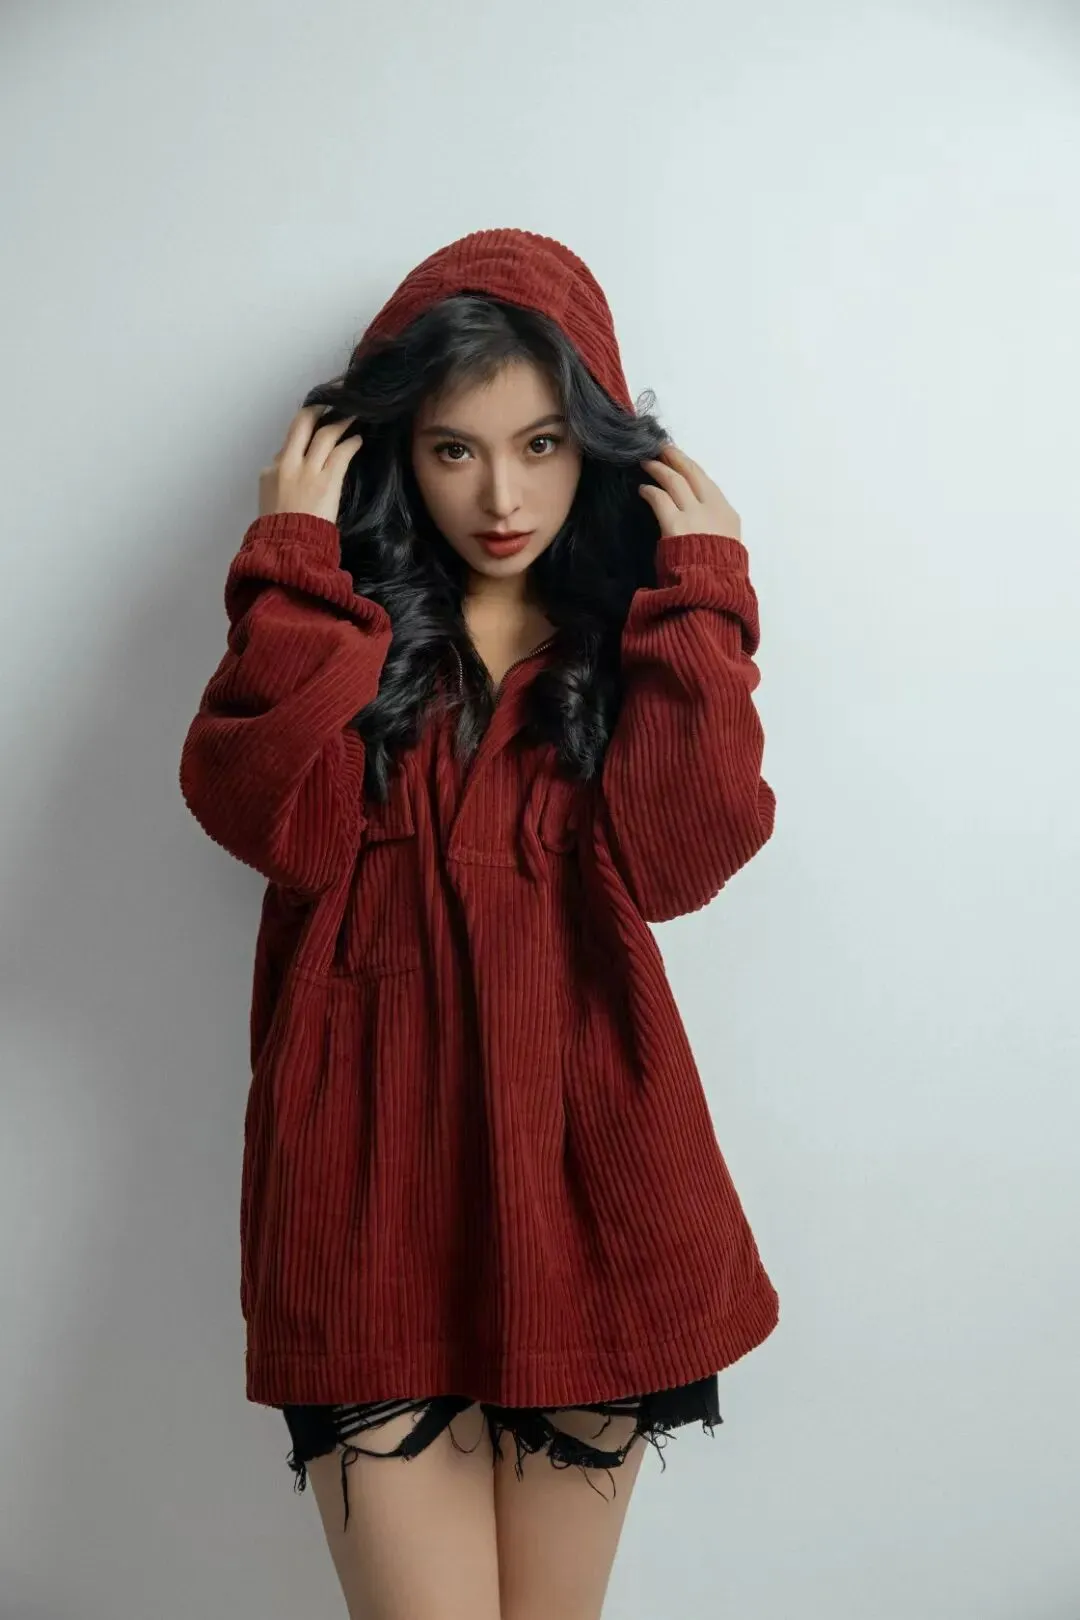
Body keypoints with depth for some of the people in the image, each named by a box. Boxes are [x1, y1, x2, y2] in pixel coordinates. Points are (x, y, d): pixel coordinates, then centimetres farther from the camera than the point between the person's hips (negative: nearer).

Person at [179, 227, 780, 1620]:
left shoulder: (633, 632, 6)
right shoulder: (345, 614, 4)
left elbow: (671, 861, -11)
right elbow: (277, 821, -14)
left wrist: (696, 597, -10)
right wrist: (297, 565, -12)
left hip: (581, 1165, 2)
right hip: (376, 1171, -1)